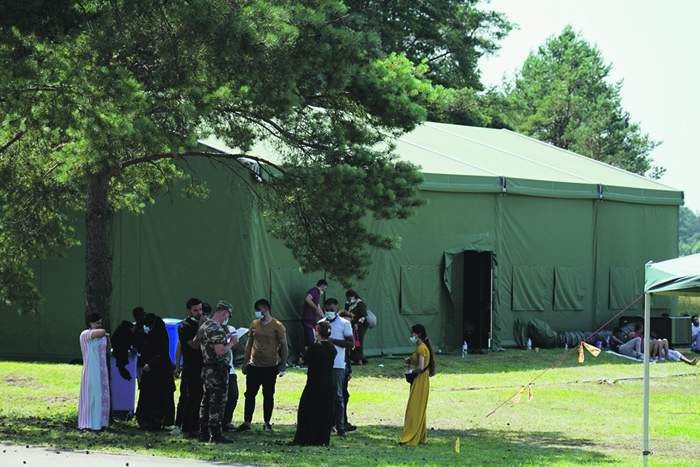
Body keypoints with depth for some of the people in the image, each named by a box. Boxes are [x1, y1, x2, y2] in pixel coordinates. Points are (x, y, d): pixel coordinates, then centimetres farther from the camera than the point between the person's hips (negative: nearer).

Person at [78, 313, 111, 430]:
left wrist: (108, 339, 4)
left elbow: (107, 350, 20)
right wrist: (105, 334, -5)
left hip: (101, 370, 8)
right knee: (92, 395, -7)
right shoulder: (85, 334, -10)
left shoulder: (100, 336, 13)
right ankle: (90, 424, -4)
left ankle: (100, 422, 12)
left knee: (102, 395, 7)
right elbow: (101, 332, -26)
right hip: (91, 371, -8)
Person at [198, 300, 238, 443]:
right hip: (218, 371, -10)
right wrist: (232, 342, -10)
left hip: (206, 368, 10)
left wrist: (225, 338, 21)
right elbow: (220, 351, -25)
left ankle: (203, 433, 16)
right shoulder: (216, 329, -18)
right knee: (218, 402, -6)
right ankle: (215, 434, -6)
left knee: (206, 401, 13)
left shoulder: (204, 326, 14)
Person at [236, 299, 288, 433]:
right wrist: (245, 362, 12)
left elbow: (284, 345, -2)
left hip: (270, 367, -4)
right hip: (254, 366, 4)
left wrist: (283, 364, -7)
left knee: (268, 395, 4)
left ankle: (267, 423, 15)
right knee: (250, 394, 2)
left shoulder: (277, 326, -5)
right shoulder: (254, 324, 8)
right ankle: (247, 423, 7)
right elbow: (249, 343, 15)